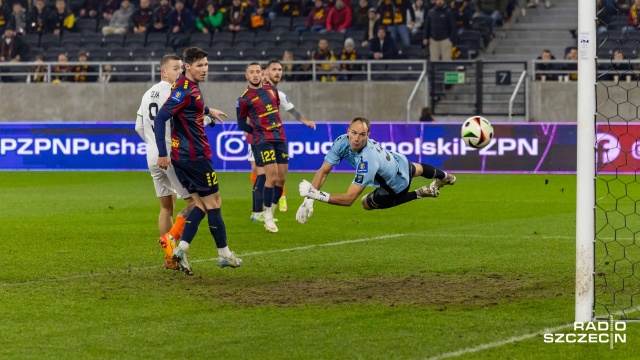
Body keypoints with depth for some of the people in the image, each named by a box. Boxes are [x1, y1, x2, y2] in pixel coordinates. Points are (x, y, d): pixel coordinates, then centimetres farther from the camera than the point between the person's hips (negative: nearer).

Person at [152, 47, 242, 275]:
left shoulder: (191, 86, 9)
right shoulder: (184, 90, -20)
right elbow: (160, 118, -25)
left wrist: (208, 110, 48)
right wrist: (162, 154, -26)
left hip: (182, 157, 10)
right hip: (195, 156, -10)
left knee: (201, 204, 11)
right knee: (213, 203, 2)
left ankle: (181, 249, 0)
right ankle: (224, 255, 12)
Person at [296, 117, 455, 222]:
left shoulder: (367, 161, -50)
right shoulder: (342, 142, -31)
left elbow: (348, 199, -49)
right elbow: (323, 171, -24)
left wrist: (316, 194, -55)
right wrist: (308, 200, -35)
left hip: (398, 182, -6)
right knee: (417, 170, 37)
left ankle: (422, 193, 14)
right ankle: (444, 177, 73)